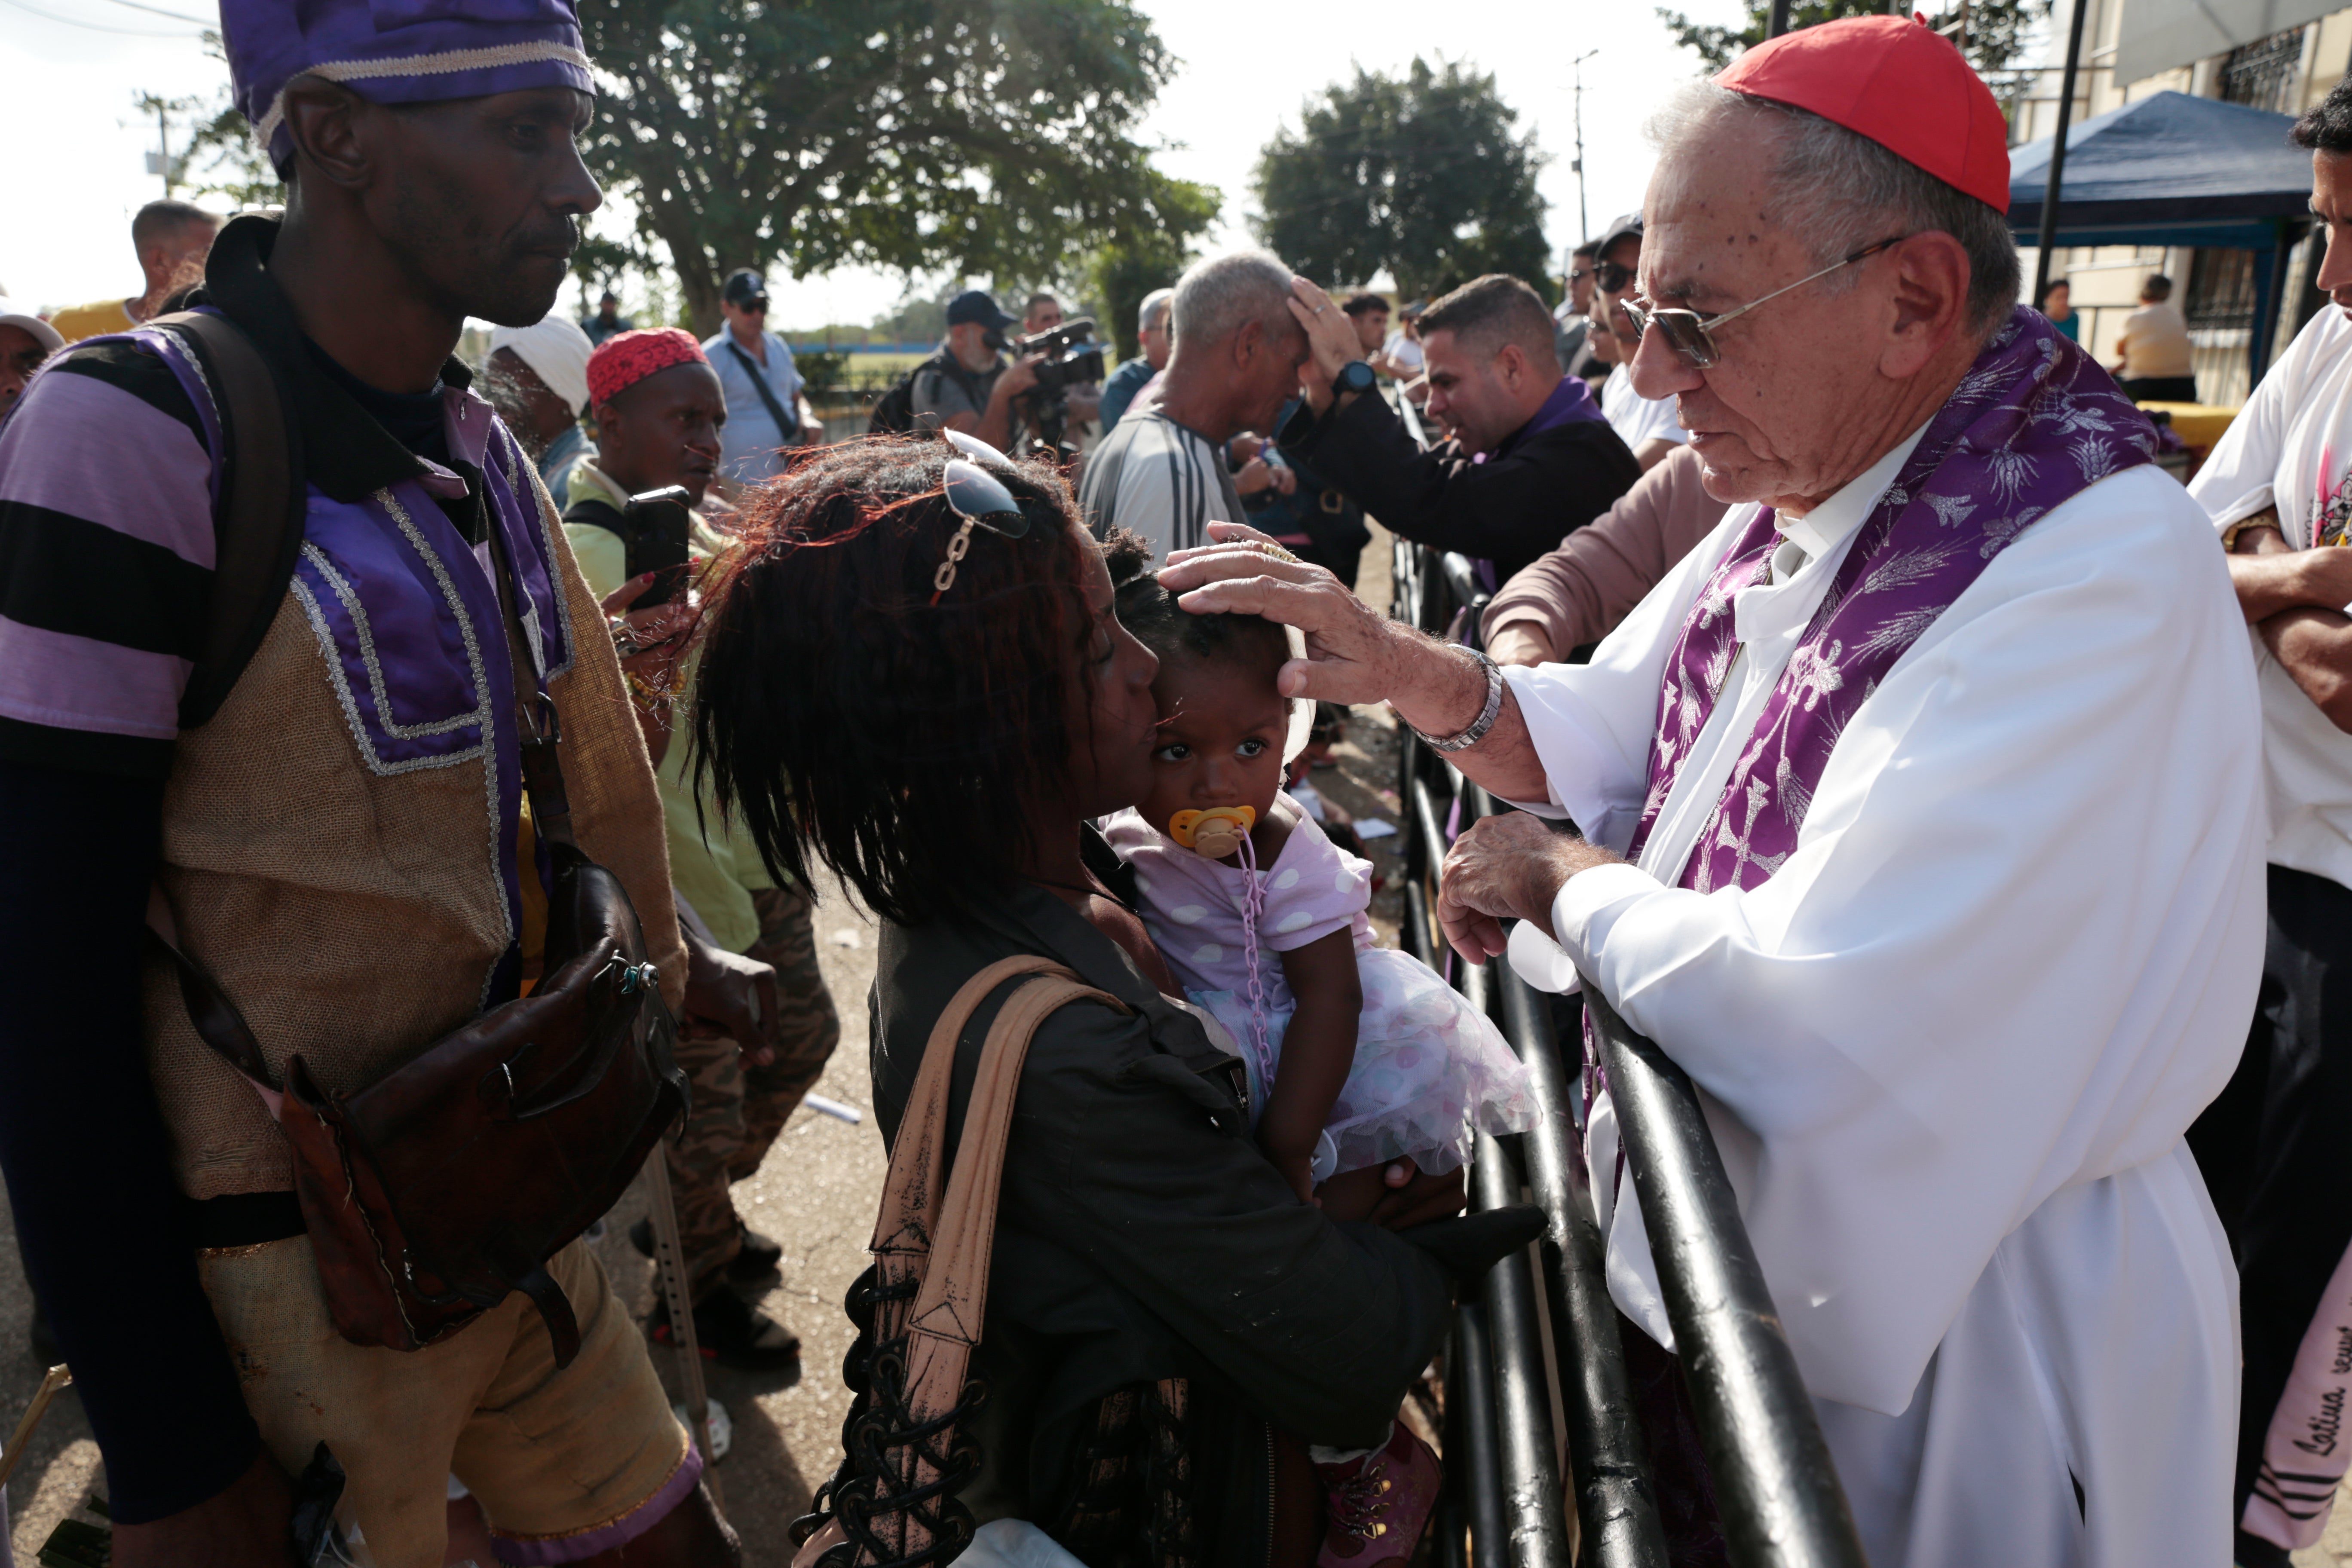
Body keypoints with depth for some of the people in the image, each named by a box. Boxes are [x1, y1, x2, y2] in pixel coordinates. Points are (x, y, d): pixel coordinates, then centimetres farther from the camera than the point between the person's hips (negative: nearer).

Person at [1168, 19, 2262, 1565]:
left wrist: (1561, 881, -16)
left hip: (1944, 1331, -7)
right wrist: (1404, 667, -10)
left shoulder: (2095, 565, -29)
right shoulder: (1799, 502, -1)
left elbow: (1812, 1019, -34)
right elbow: (1607, 733, 9)